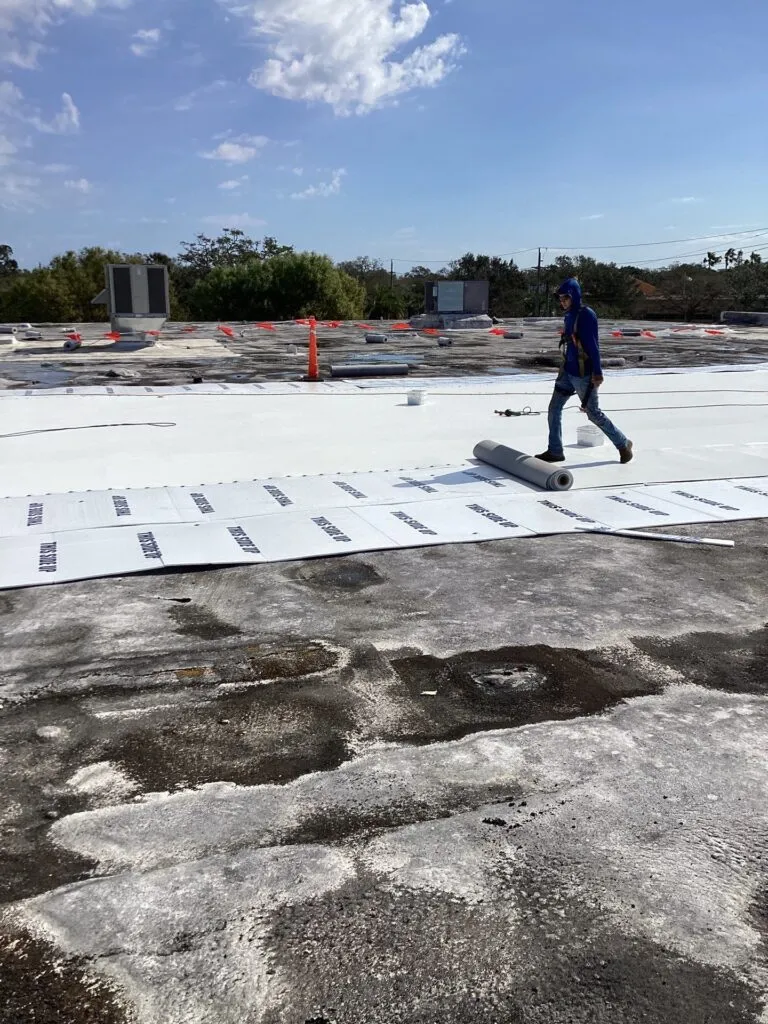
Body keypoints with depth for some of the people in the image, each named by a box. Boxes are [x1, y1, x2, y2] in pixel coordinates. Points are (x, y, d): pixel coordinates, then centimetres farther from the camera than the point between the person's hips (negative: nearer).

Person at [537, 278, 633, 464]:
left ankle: (623, 444, 18)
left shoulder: (586, 315, -15)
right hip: (568, 372, 8)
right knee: (554, 408, 4)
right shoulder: (569, 316, 10)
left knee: (594, 413, 1)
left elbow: (593, 344, -19)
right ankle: (554, 451, 12)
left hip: (583, 374, -8)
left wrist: (597, 372, -22)